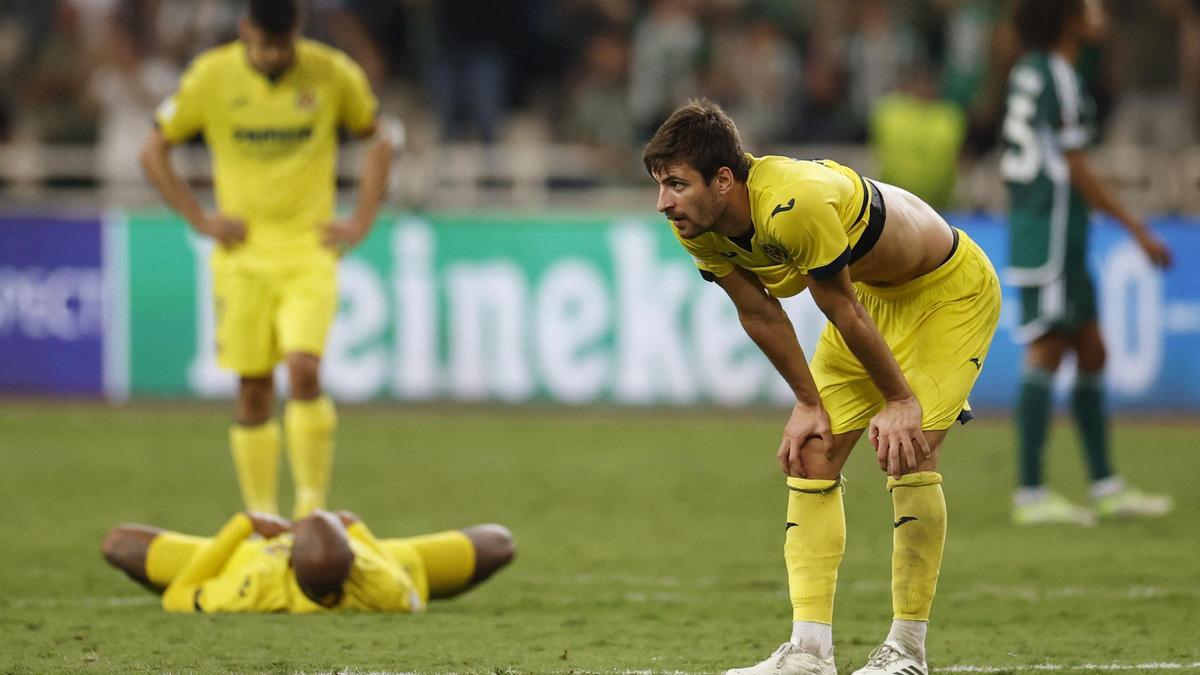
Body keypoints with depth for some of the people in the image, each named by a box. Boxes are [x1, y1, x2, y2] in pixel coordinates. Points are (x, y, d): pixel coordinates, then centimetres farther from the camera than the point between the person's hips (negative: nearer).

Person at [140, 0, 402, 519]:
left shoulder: (332, 74, -3)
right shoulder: (211, 77, -3)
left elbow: (380, 136, 12)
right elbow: (154, 151, 6)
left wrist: (361, 220, 4)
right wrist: (199, 219, -2)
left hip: (311, 248, -1)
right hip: (243, 253, 1)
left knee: (303, 369, -19)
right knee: (253, 389, 1)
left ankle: (313, 506, -8)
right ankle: (262, 516, 11)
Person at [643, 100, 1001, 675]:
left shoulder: (795, 206, -40)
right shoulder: (697, 228, -16)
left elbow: (844, 313, -28)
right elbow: (759, 314, -1)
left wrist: (899, 400, -17)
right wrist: (808, 404, 1)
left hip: (950, 288, -8)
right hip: (872, 289, 8)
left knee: (907, 450, -19)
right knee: (810, 454, -2)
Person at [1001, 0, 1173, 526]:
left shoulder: (1026, 72, 14)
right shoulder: (1059, 80, -14)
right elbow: (1076, 171, -15)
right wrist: (1137, 229, -12)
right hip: (1053, 232, -10)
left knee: (1091, 353, 12)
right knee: (1047, 350, -10)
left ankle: (1105, 487, 16)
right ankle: (1030, 493, -12)